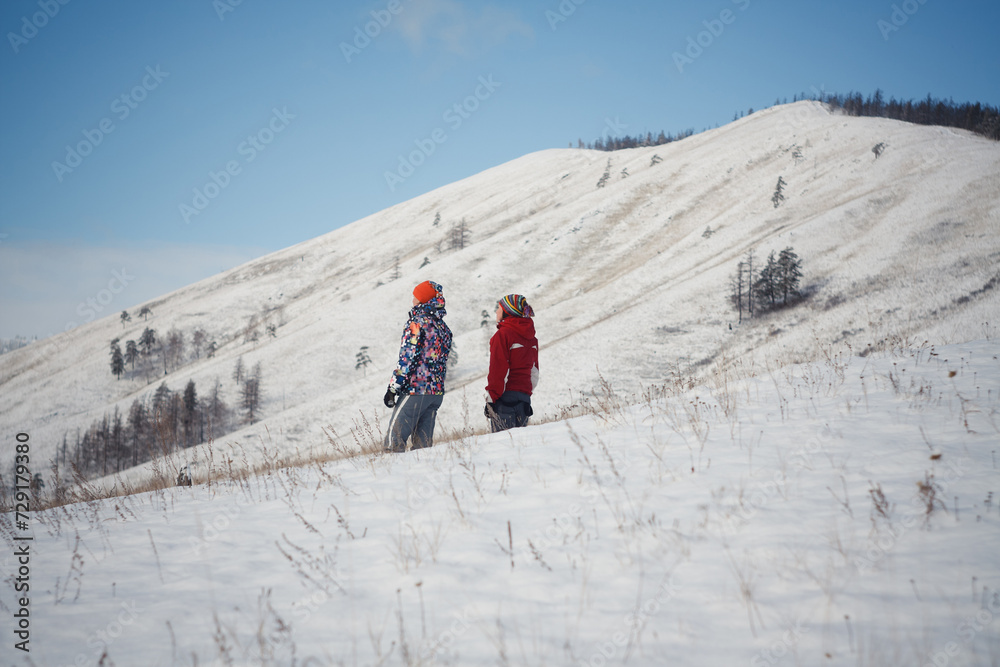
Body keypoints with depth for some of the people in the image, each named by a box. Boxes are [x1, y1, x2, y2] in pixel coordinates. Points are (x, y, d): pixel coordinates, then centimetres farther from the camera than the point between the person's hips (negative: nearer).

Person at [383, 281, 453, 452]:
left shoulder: (417, 322, -10)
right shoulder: (443, 327, 14)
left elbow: (406, 358, -14)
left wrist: (393, 388, -12)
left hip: (415, 389, -8)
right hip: (437, 392, 8)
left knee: (394, 438, -6)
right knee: (422, 442, 9)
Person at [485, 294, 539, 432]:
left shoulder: (503, 334, -10)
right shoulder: (531, 338, 13)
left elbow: (498, 369, -13)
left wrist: (491, 398, -10)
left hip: (505, 396, -7)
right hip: (524, 397, 7)